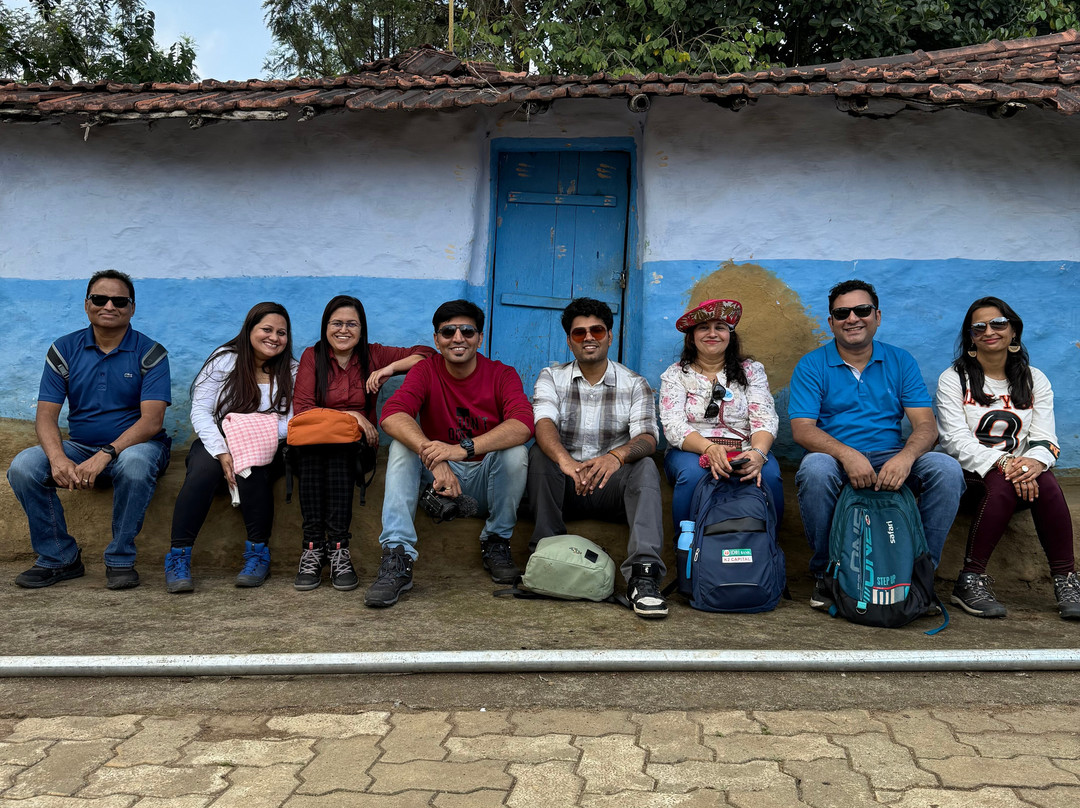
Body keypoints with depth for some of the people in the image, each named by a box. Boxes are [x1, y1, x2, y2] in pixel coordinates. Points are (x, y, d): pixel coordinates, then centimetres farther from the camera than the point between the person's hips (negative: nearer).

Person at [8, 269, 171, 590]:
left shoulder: (150, 353, -5)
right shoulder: (64, 350, 4)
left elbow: (152, 420, -16)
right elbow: (46, 415, -3)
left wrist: (106, 455, -31)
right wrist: (58, 458, -25)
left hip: (134, 445, -3)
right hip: (79, 447, 4)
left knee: (135, 463, -38)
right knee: (22, 467, -22)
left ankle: (120, 560, -19)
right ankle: (59, 558, -4)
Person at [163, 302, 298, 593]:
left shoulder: (291, 372, 3)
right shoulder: (225, 359, -1)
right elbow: (200, 411, -8)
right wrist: (221, 452, -21)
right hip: (215, 442, 0)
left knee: (252, 468, -33)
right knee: (204, 469, -33)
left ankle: (258, 553, -20)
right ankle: (178, 556, -27)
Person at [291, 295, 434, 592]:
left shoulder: (373, 355, 11)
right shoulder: (312, 356, 8)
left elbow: (425, 353, 3)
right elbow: (301, 409, -3)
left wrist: (390, 369, -12)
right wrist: (351, 414, -11)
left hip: (357, 443, 0)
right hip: (314, 441, 0)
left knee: (339, 450, -35)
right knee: (315, 447, -36)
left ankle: (338, 550, -38)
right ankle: (313, 548, -37)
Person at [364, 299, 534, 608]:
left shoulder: (502, 375, -7)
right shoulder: (426, 371, -4)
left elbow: (523, 425, -28)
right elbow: (392, 414, -24)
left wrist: (464, 448, -43)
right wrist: (433, 457, -42)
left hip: (488, 482, -1)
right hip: (441, 479, 1)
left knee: (515, 451, -28)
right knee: (404, 444, -22)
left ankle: (496, 543, -8)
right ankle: (397, 557, -30)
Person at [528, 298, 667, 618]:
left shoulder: (634, 384, 3)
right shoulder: (552, 378, 3)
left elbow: (648, 438, -13)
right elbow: (543, 423, -18)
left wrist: (617, 455, -38)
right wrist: (565, 460, -42)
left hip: (611, 486, 0)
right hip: (563, 486, 0)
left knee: (645, 467, -29)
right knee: (539, 453, -27)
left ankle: (642, 573, -40)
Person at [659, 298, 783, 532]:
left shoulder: (751, 370, 11)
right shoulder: (675, 375, 8)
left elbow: (765, 419, -2)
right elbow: (673, 425, -7)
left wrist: (758, 453, -26)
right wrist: (710, 449, -28)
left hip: (744, 454, 1)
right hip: (692, 452, -1)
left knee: (768, 473, -31)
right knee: (693, 472, -35)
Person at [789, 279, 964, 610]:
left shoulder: (900, 361, 11)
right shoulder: (812, 366, 4)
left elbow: (925, 424, 1)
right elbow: (802, 429, -8)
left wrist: (904, 457, -23)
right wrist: (847, 453, -27)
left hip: (892, 460, 2)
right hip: (837, 459, -2)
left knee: (947, 469, -25)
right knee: (815, 469, -36)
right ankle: (825, 572, -15)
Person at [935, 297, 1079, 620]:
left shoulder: (1034, 380, 14)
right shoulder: (953, 379, 4)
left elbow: (1044, 438, 3)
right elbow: (956, 439, -8)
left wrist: (1035, 460, -22)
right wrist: (1002, 462, -24)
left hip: (1020, 468, 3)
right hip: (971, 471, -3)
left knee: (1045, 481, -30)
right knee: (1003, 485, -35)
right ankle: (971, 580, -28)